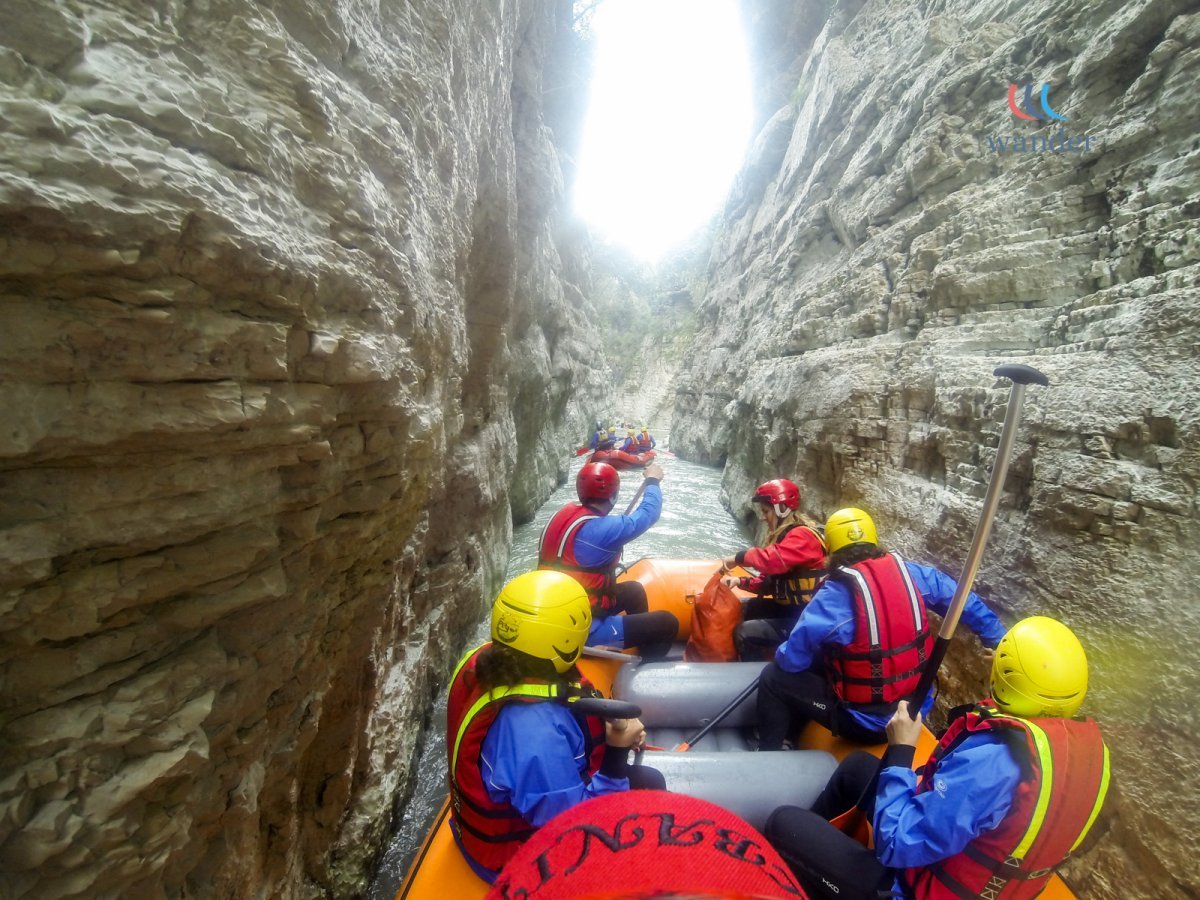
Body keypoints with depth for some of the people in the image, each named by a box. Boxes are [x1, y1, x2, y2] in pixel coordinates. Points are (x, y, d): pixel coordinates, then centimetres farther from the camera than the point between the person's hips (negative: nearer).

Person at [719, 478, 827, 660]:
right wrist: (741, 582, -4)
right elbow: (770, 581, 11)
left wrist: (739, 557, -24)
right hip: (787, 607, 10)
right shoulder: (783, 535, 11)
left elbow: (774, 560, -39)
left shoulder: (802, 536, -20)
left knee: (744, 633, -19)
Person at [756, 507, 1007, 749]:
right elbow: (965, 601, 9)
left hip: (867, 721, -7)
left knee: (774, 677, 5)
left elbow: (791, 659, -19)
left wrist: (782, 658, 3)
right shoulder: (910, 572, -6)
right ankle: (792, 734, 41)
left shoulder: (835, 593, -24)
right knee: (826, 663, 28)